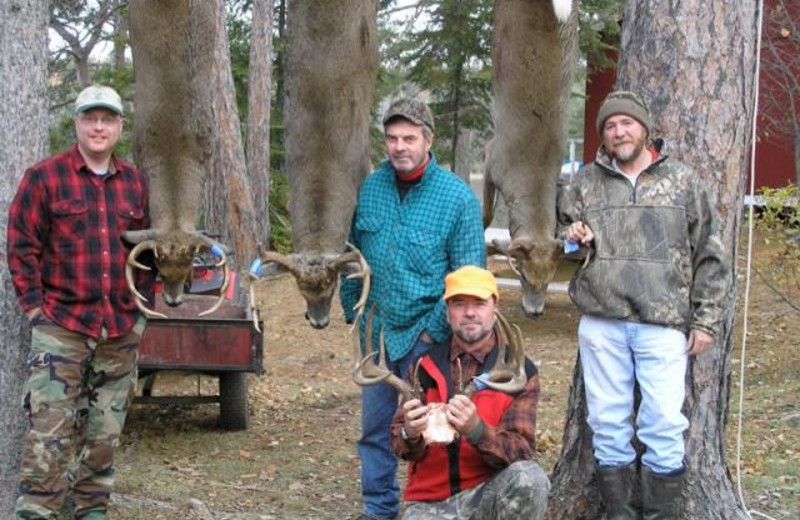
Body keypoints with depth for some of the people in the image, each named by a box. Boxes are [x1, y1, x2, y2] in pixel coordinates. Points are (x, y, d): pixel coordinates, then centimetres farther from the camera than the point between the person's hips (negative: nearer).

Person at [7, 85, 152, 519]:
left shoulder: (135, 183, 11)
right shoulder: (44, 177, -1)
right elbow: (22, 246, -3)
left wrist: (141, 305, 11)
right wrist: (34, 305, -8)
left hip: (121, 331, 4)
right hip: (61, 326, -4)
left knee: (105, 430, 10)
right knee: (50, 429, -9)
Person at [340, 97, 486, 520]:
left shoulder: (458, 197, -9)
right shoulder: (368, 188, 1)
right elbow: (351, 252, 14)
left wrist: (436, 329, -10)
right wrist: (352, 309, 11)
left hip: (426, 334, -4)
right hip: (377, 329, 4)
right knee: (375, 426, 12)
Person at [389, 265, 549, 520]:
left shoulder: (519, 370, -4)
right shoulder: (425, 365, 2)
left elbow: (520, 452, -12)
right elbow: (400, 446, -1)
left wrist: (476, 430, -31)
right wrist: (410, 434, -25)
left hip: (487, 494, 0)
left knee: (529, 478, -30)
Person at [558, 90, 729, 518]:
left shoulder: (683, 182, 6)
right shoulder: (585, 183, 11)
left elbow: (708, 258, 6)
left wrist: (705, 320, 1)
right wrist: (572, 241, -5)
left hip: (664, 325, -2)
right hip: (601, 324, 2)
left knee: (664, 426, -2)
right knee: (608, 424, 7)